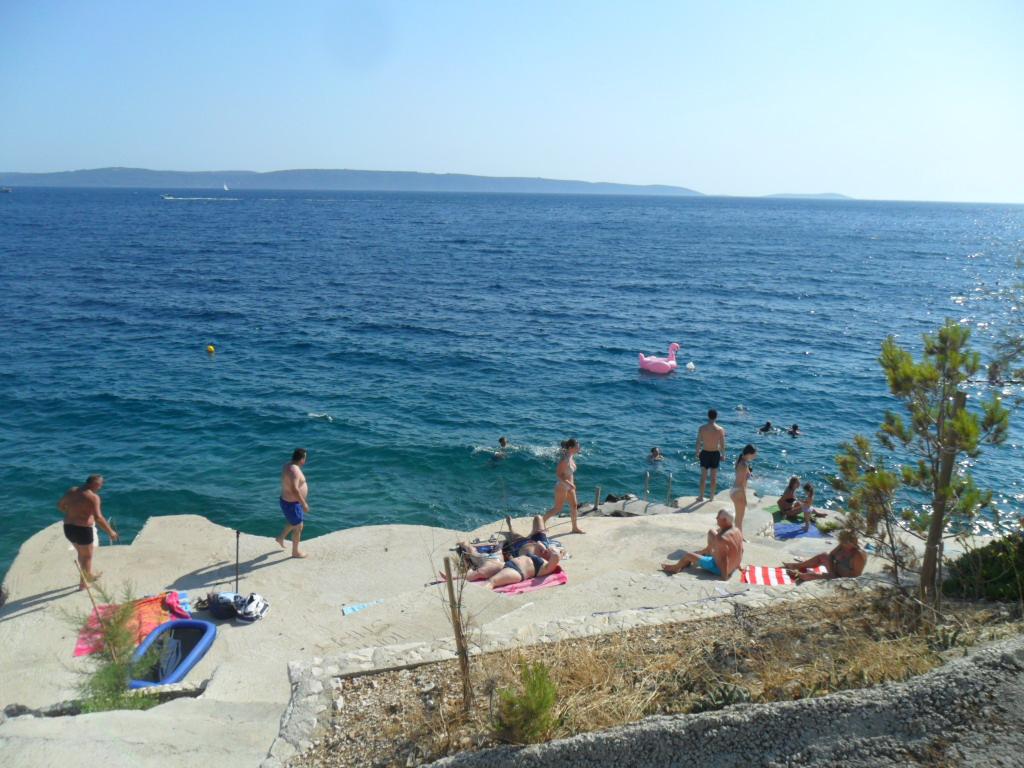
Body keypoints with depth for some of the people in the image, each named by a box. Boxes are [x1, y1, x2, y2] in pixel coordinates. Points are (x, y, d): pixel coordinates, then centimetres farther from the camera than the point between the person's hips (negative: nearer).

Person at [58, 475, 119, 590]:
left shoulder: (72, 490, 4)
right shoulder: (93, 497, -18)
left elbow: (60, 505, 17)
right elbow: (98, 518, -24)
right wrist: (110, 531, -17)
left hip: (68, 528, 8)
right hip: (83, 529, -8)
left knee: (81, 553, 28)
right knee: (87, 556, 13)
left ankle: (89, 575, 45)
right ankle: (83, 583, 23)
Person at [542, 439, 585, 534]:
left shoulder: (571, 457, 2)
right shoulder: (565, 459, -25)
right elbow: (558, 474, -26)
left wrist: (572, 484, 17)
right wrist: (569, 484, -30)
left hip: (569, 486, 9)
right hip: (562, 486, -9)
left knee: (574, 505, 14)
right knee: (558, 508, 1)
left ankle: (575, 527, 27)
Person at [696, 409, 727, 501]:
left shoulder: (702, 428, -12)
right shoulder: (720, 430, -11)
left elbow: (698, 442, -7)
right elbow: (722, 445, -6)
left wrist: (697, 453, 7)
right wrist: (723, 455, 9)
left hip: (705, 453, 0)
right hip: (715, 453, 1)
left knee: (703, 476, 9)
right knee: (714, 476, 13)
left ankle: (701, 496, 12)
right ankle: (712, 496, 22)